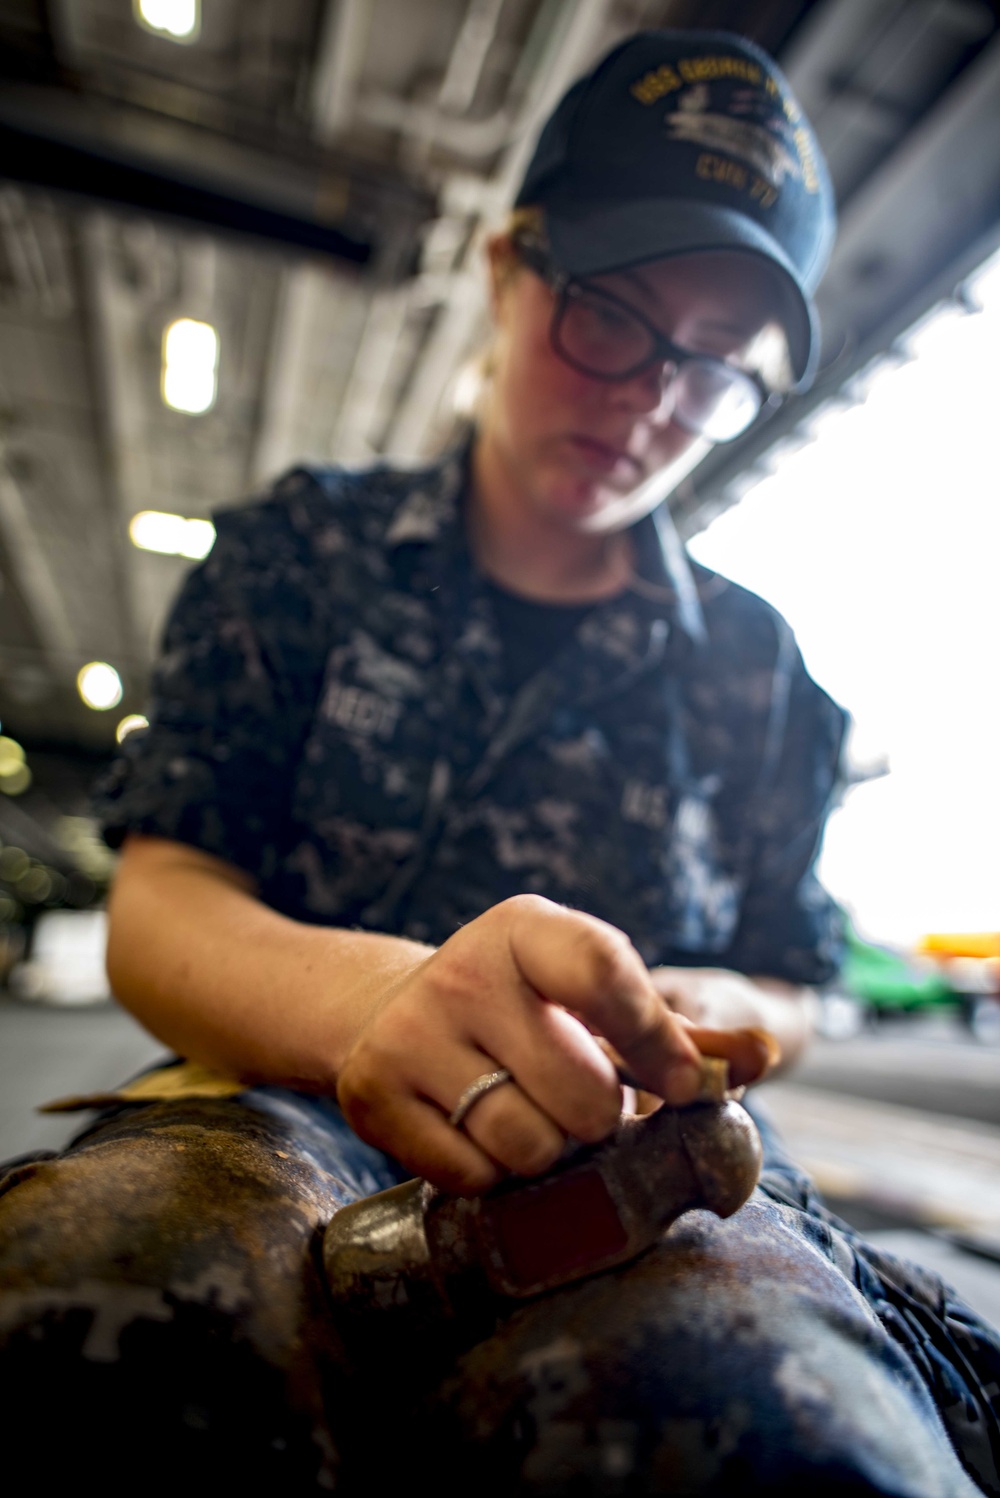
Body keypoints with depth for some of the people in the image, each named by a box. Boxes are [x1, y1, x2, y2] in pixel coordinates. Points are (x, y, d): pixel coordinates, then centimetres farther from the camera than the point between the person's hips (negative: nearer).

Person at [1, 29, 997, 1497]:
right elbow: (155, 910, -4)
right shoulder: (300, 549, 5)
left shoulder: (753, 662, 9)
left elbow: (782, 991, 16)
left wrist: (664, 1016, -9)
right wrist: (365, 995, -27)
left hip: (634, 1152, 2)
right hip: (279, 1093, 0)